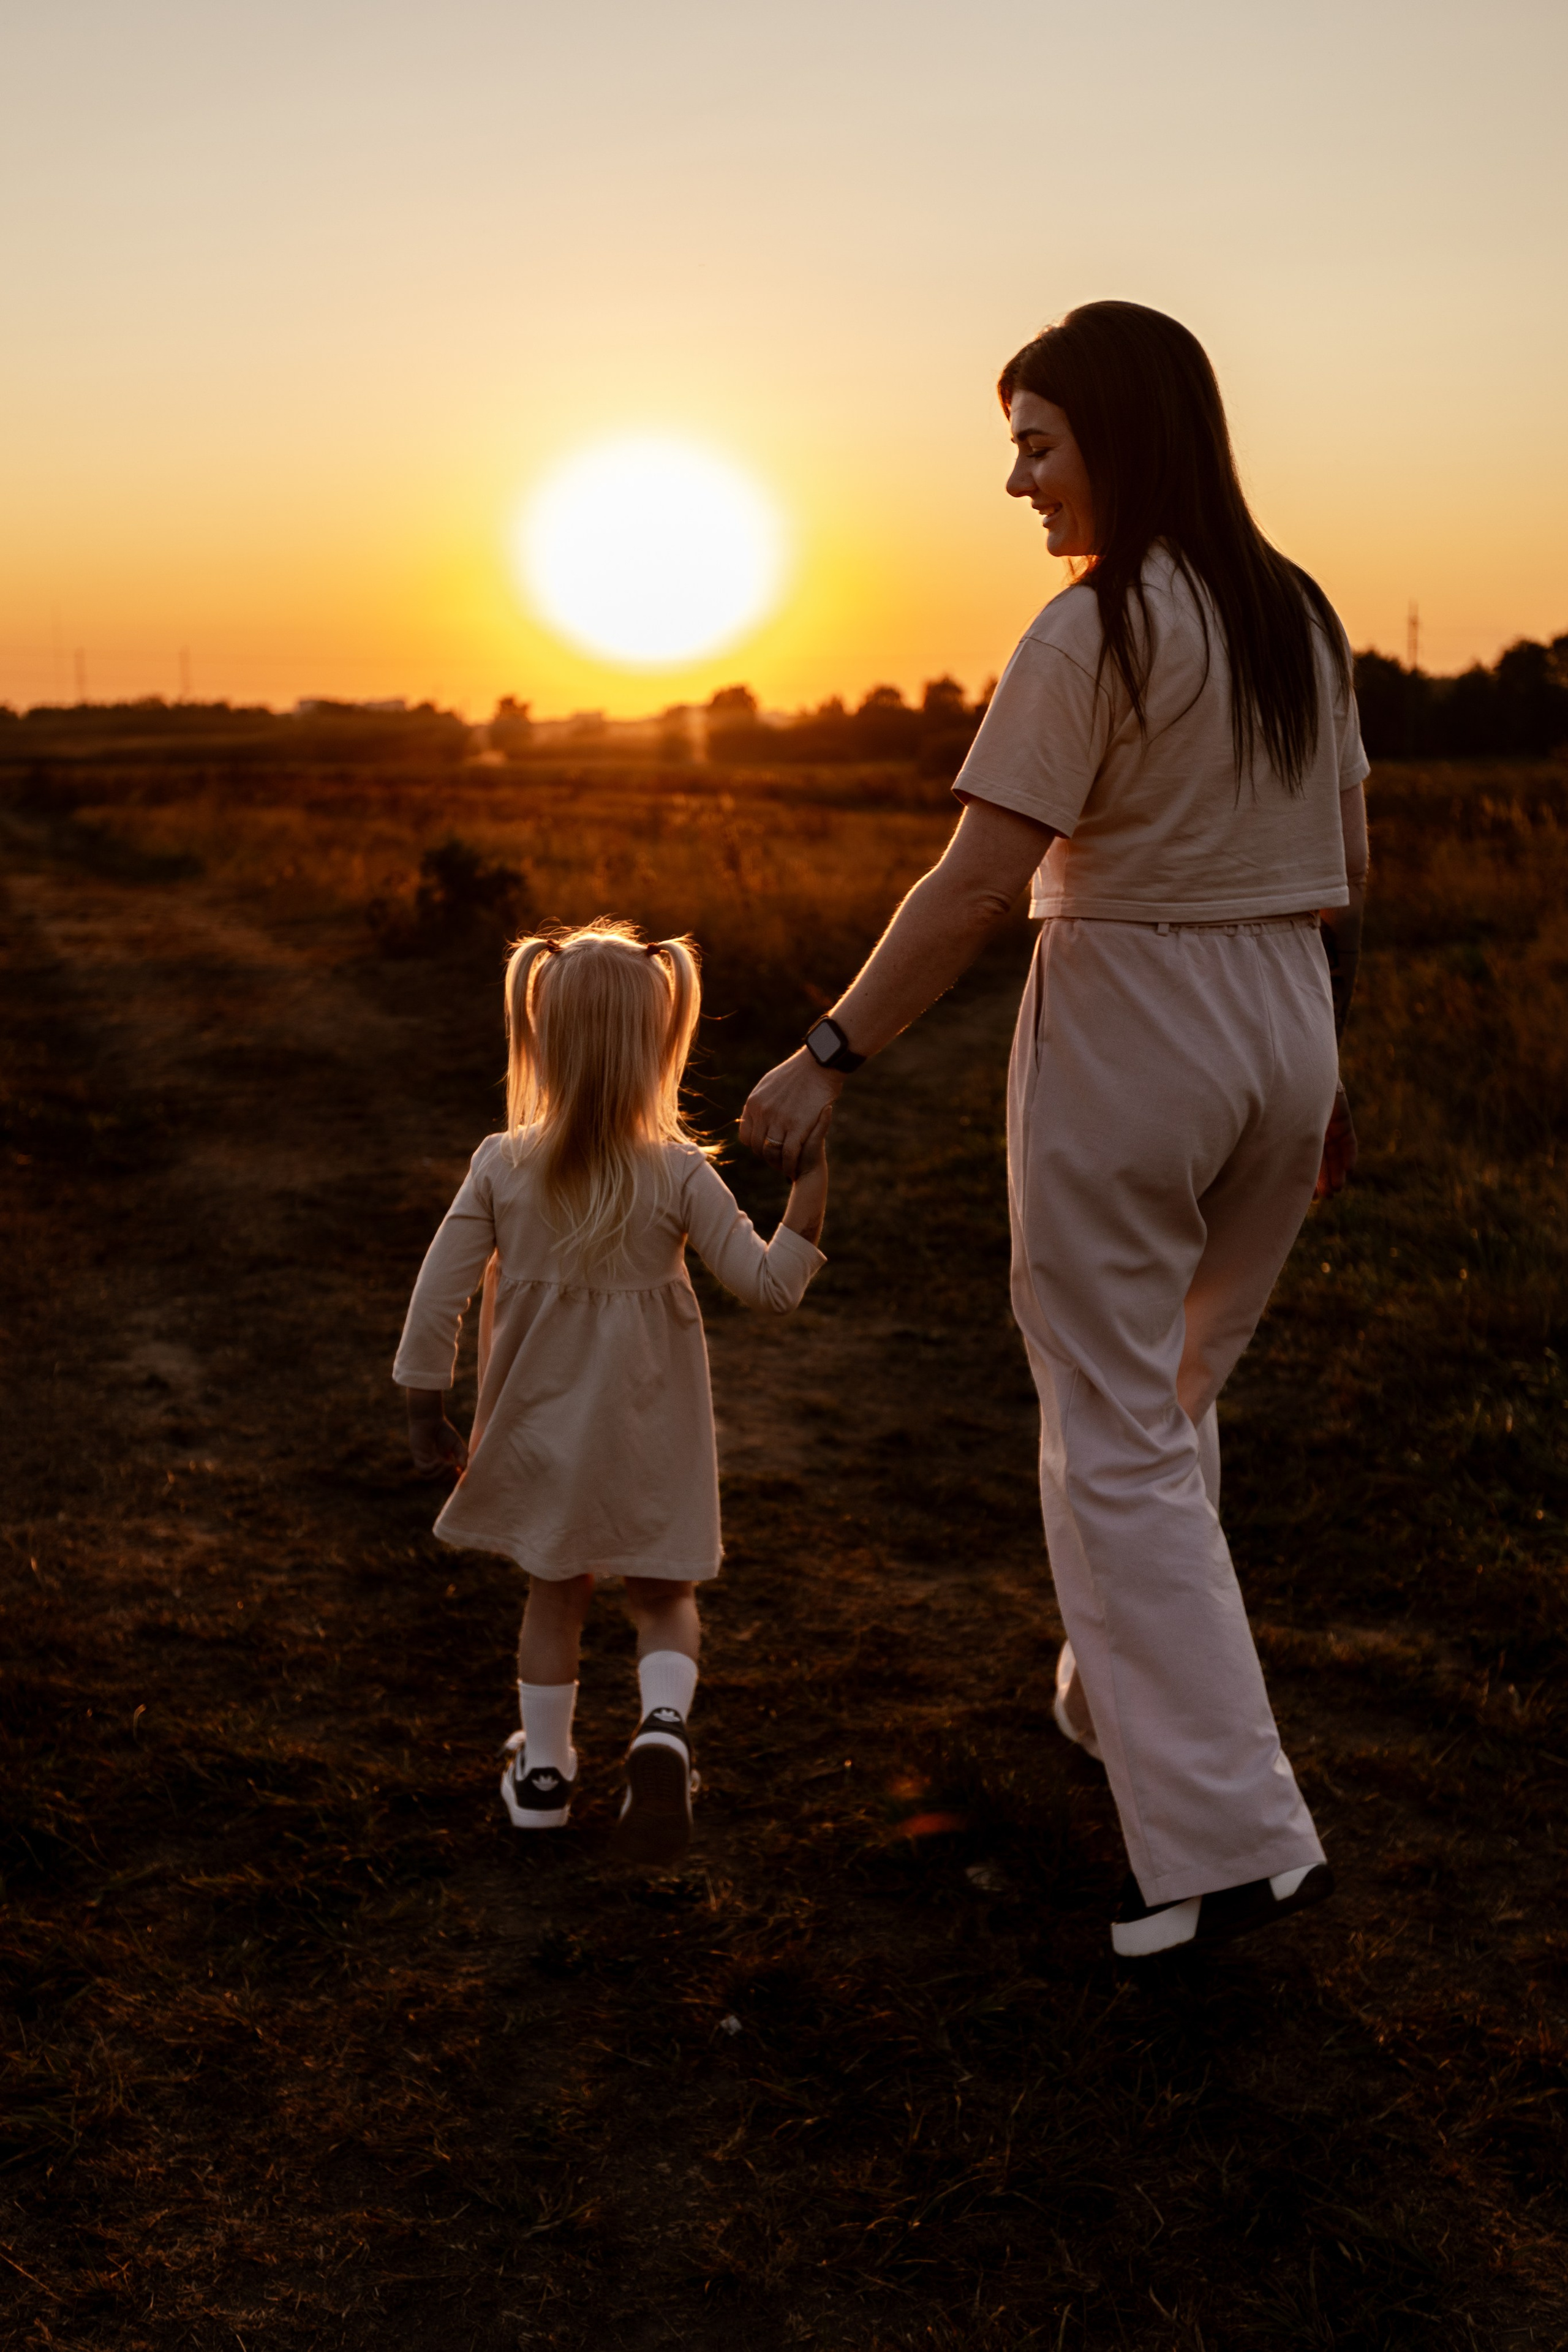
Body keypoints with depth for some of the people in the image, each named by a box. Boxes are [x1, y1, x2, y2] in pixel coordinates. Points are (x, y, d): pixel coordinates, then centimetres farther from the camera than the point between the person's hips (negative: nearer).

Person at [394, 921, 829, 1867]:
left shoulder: (502, 1167, -12)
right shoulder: (680, 1174, -17)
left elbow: (437, 1299, -10)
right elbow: (770, 1284, -14)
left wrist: (428, 1410, 1)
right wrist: (813, 1178, -12)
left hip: (544, 1433, 2)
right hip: (650, 1443, -1)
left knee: (556, 1596, 22)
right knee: (666, 1597, 17)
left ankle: (544, 1771, 33)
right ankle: (665, 1723, -9)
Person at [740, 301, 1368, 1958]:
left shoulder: (1097, 631, -15)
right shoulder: (1301, 617, 8)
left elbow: (976, 886, -19)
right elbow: (1346, 874, 12)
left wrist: (829, 1058, -13)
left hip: (1126, 1041, -8)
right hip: (1283, 1037, 8)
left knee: (1115, 1444, 1)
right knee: (1175, 1400, 22)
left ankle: (1229, 1838, 0)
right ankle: (1122, 1707, 37)